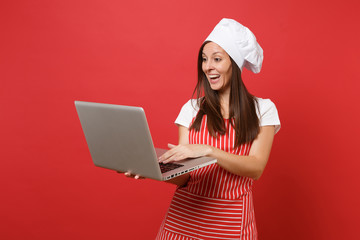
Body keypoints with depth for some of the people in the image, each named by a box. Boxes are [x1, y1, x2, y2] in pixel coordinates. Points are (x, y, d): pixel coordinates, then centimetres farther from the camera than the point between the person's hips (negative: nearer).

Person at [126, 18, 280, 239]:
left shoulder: (262, 109, 0)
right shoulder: (192, 109, 4)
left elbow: (256, 168, -12)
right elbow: (183, 177, 0)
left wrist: (208, 150, -25)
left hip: (231, 220, -2)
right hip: (185, 212, 2)